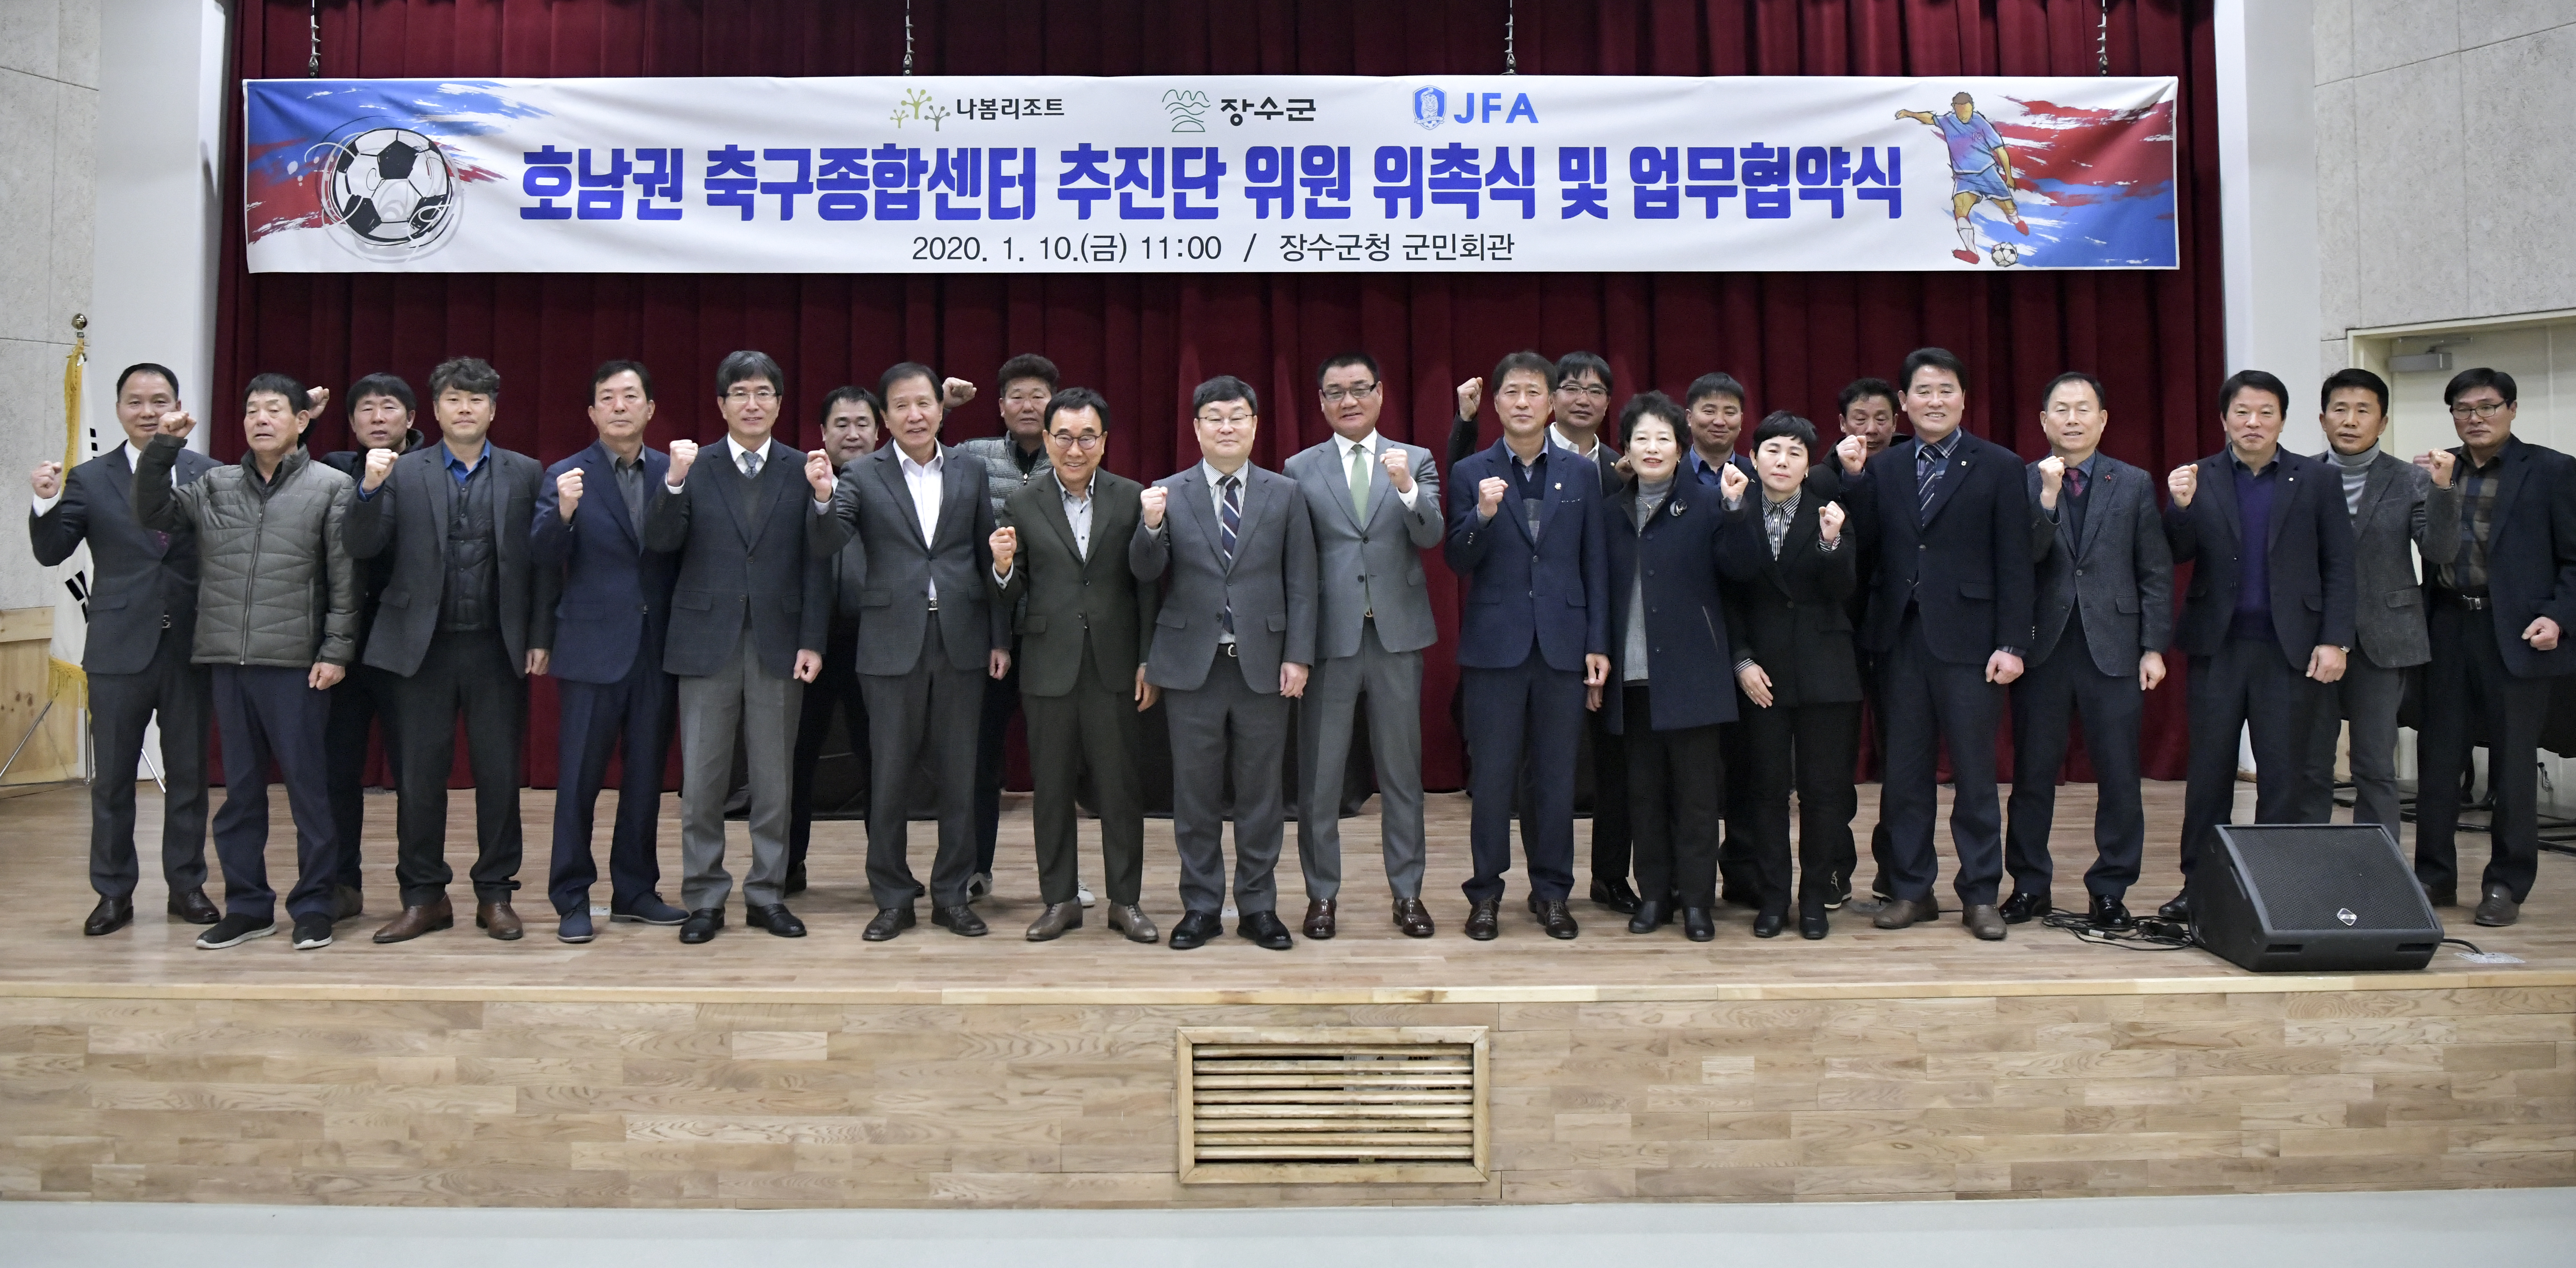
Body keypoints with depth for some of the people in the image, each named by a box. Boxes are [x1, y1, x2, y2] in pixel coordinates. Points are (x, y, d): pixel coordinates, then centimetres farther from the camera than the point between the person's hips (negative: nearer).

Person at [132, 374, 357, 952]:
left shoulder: (331, 487, 0)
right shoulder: (215, 486, 12)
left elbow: (345, 579, -3)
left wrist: (336, 651, -9)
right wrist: (163, 447, 1)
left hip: (296, 664, -4)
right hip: (228, 662, 4)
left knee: (308, 788, 1)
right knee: (240, 789, 11)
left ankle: (313, 907, 10)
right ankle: (247, 906, 21)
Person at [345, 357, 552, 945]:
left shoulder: (525, 473, 5)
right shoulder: (403, 472, 6)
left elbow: (542, 561, 3)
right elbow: (364, 549, 0)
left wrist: (540, 638, -3)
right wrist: (370, 489, -17)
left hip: (497, 648, 0)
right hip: (423, 647, 1)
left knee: (499, 774, 5)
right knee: (419, 775, 5)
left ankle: (495, 894, 16)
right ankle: (424, 896, 17)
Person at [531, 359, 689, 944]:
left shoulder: (674, 472, 6)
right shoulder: (566, 477, 0)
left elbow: (686, 554, 1)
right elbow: (544, 561, -12)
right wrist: (563, 512, -26)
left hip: (658, 648, 3)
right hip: (594, 648, -3)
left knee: (646, 776, 11)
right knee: (579, 779, 2)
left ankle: (636, 890, 23)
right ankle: (572, 901, 12)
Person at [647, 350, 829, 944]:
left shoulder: (802, 471, 4)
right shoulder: (694, 468, 5)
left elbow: (814, 563, 2)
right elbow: (659, 541, -6)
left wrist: (812, 642, -4)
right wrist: (675, 483, -21)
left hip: (778, 643, 0)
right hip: (707, 642, 0)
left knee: (774, 778, 7)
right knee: (702, 781, 4)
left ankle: (767, 895, 18)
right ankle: (704, 899, 15)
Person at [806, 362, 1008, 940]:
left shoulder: (969, 473, 8)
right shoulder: (862, 475, 1)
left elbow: (988, 559, 9)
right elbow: (825, 547, -10)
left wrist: (1000, 638, 5)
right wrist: (824, 498, -30)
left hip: (961, 642, 2)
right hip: (893, 645, -2)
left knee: (959, 776, 8)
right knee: (889, 778, 5)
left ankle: (952, 895, 19)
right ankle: (893, 898, 17)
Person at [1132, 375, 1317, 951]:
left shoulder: (1285, 494, 6)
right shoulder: (1168, 494, 4)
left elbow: (1300, 583, 4)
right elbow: (1146, 573, -3)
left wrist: (1298, 656, -4)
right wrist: (1150, 526, -23)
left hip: (1263, 664, 0)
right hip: (1192, 665, 0)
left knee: (1260, 792, 7)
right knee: (1195, 794, 7)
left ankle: (1258, 907, 19)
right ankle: (1200, 907, 18)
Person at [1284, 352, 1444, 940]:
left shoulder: (1415, 461, 6)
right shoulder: (1300, 470, 4)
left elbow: (1430, 537, -8)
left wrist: (1406, 488, -26)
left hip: (1397, 632, 1)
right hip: (1330, 635, 0)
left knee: (1401, 769, 8)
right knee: (1319, 771, 5)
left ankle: (1408, 891, 18)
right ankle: (1322, 893, 16)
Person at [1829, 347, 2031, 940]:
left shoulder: (1999, 467, 2)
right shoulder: (1882, 468, 10)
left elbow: (2014, 563, -2)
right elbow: (1866, 544, -1)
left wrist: (2011, 644, -8)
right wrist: (1853, 477, -10)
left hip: (1967, 640, -3)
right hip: (1900, 639, 3)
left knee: (1975, 775, 3)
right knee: (1904, 774, 8)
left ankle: (1980, 895, 14)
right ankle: (1912, 890, 19)